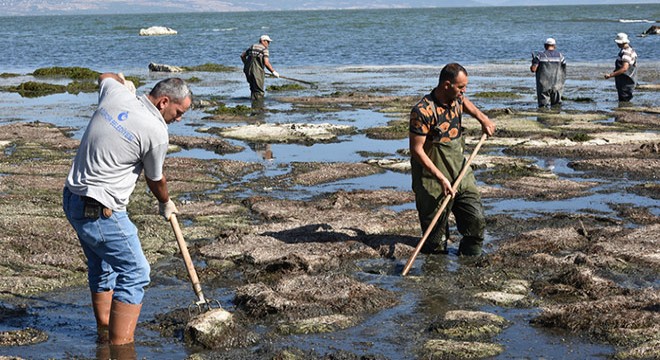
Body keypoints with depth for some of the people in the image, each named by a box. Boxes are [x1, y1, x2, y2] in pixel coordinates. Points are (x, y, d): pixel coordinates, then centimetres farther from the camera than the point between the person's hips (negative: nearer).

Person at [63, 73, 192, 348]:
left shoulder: (115, 94, 2)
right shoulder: (157, 132, -16)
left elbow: (105, 77, 29)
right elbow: (155, 180, 2)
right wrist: (166, 204, 22)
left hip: (72, 199, 9)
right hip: (100, 211, -9)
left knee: (102, 268, 23)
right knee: (134, 273, -5)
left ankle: (104, 334, 36)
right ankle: (120, 347, -9)